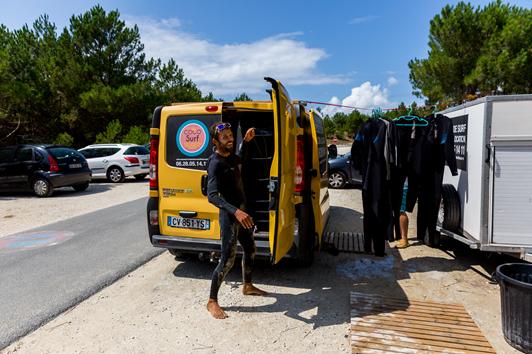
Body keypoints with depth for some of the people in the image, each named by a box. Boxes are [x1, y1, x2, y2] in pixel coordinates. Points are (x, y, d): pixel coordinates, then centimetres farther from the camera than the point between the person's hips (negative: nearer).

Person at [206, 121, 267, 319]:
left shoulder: (230, 156, 7)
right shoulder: (215, 163, -21)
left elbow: (239, 161, 34)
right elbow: (212, 195, -33)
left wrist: (246, 141, 22)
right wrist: (235, 211, -45)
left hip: (241, 211, 9)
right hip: (229, 215, -9)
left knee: (250, 249, 20)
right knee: (227, 260, -5)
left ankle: (248, 286, 40)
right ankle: (212, 302, 10)